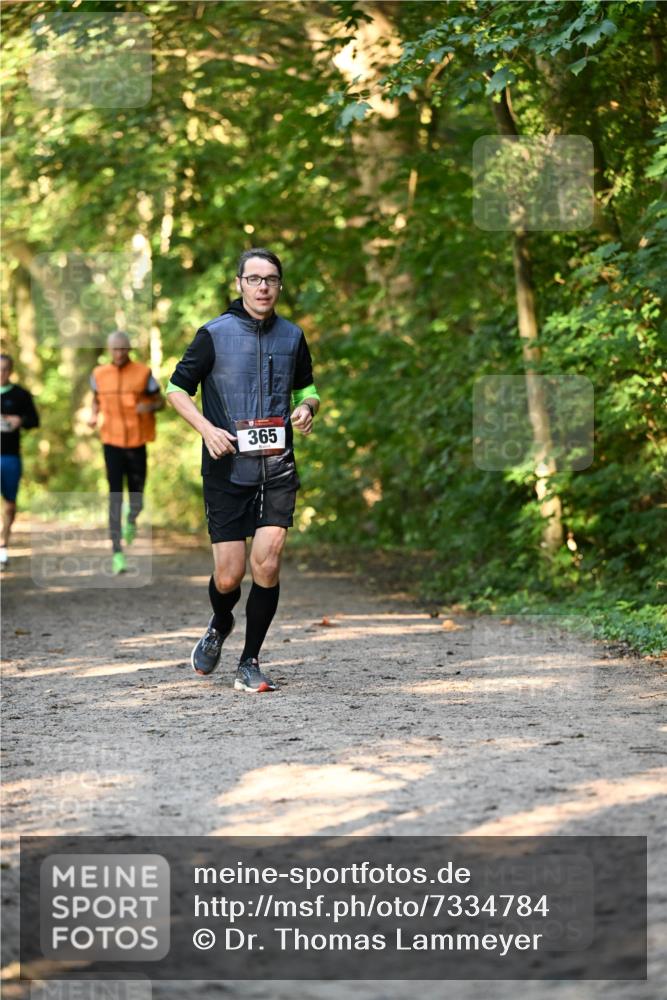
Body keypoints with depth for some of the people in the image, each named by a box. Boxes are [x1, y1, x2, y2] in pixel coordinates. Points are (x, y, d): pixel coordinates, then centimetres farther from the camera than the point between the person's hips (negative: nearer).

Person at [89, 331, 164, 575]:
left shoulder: (143, 373, -3)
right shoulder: (99, 375, 2)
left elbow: (160, 401, 4)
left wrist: (149, 406, -19)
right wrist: (93, 415, -2)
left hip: (136, 443, 0)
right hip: (112, 443, 0)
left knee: (136, 500, 7)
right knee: (115, 496, -8)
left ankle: (131, 519, 45)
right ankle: (117, 552, -7)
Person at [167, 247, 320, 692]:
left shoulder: (292, 336, 7)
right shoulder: (214, 334, -4)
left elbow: (307, 388, 21)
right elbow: (177, 388, 3)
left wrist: (307, 408, -2)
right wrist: (207, 429, -13)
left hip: (277, 468, 2)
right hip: (226, 470, -2)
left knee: (267, 563, -11)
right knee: (228, 577, -1)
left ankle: (250, 663, 4)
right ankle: (220, 626, 34)